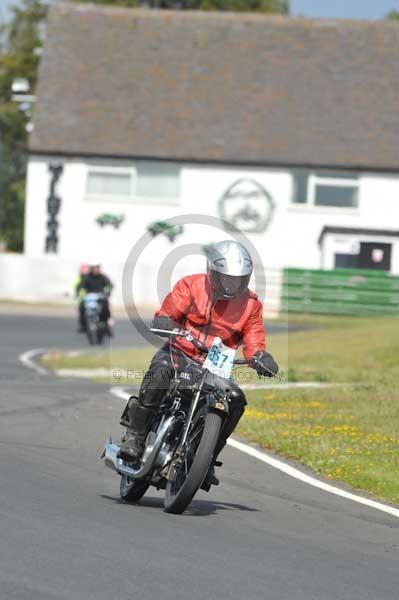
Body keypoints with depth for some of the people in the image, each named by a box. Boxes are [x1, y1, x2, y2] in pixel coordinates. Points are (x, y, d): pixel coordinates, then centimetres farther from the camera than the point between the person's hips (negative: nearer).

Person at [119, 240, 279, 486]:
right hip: (178, 353, -3)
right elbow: (165, 314, -6)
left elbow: (254, 342, 2)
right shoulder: (191, 286, -4)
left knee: (236, 399, -20)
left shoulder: (251, 304, 4)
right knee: (161, 373, -35)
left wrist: (260, 357, -21)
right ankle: (135, 436, -27)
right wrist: (167, 324, -31)